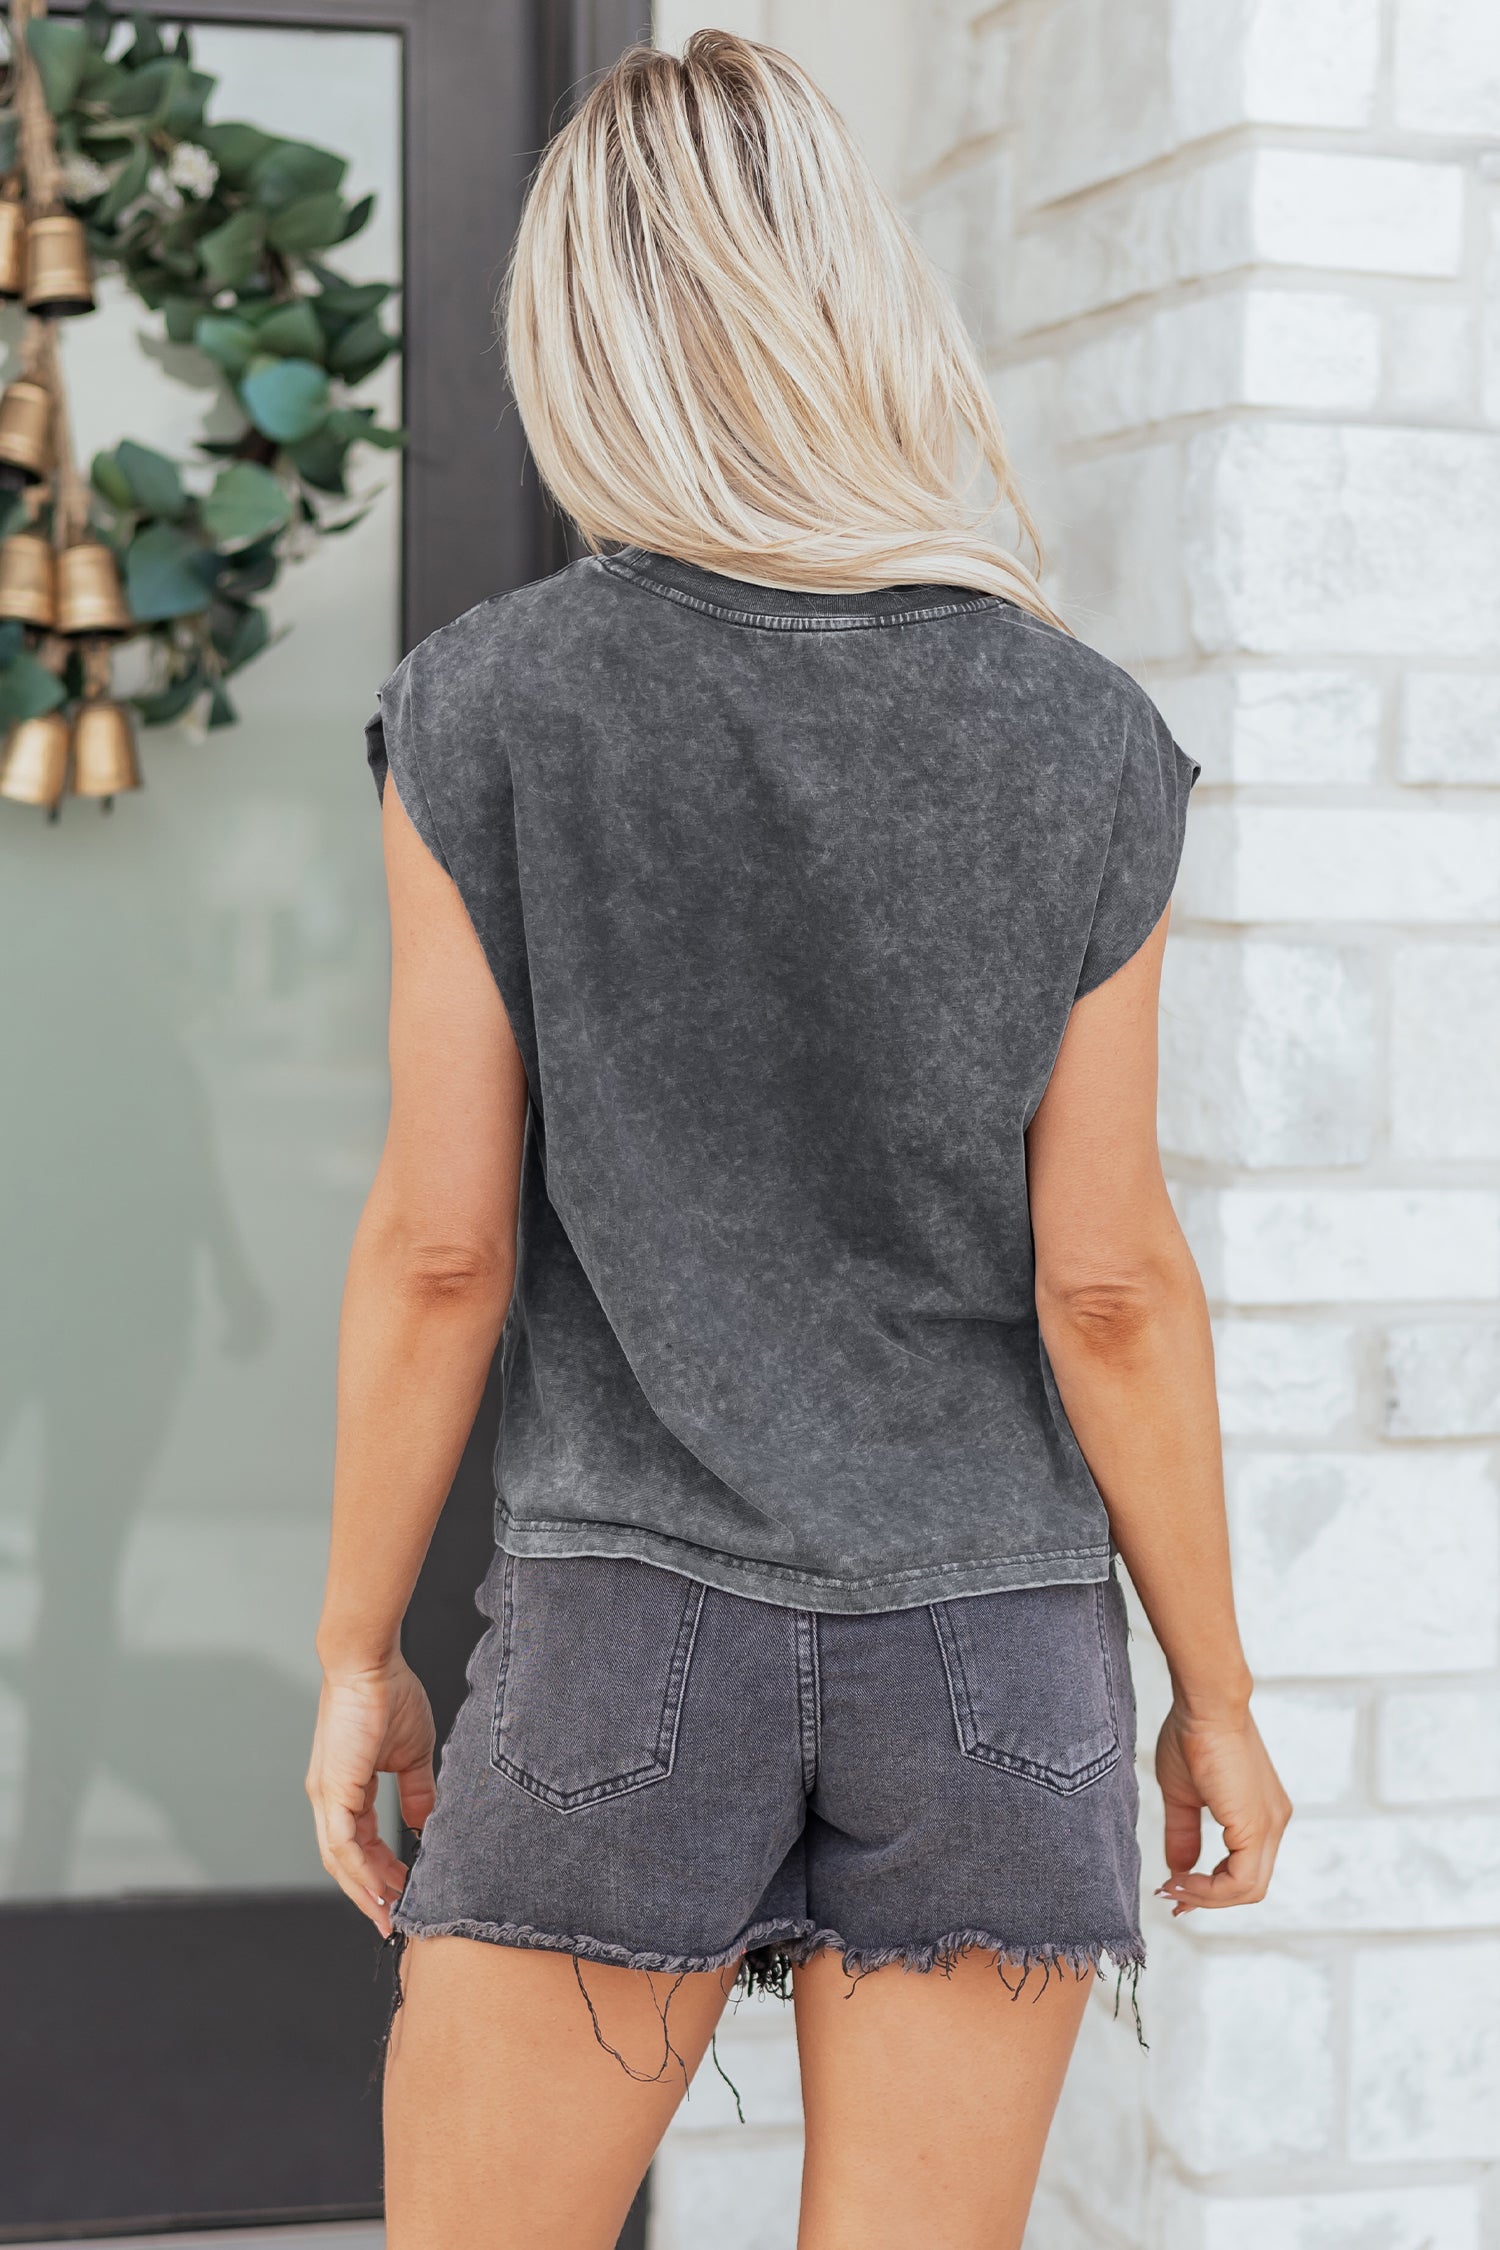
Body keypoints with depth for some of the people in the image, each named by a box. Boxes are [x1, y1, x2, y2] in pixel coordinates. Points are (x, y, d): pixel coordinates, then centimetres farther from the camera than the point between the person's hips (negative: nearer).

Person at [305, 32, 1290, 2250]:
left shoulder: (485, 712, -8)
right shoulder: (1084, 747, -6)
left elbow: (439, 1245, -8)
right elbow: (1110, 1283, -7)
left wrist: (353, 1652, 4)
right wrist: (1216, 1692, 5)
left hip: (634, 1642, -1)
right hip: (993, 1654, 2)